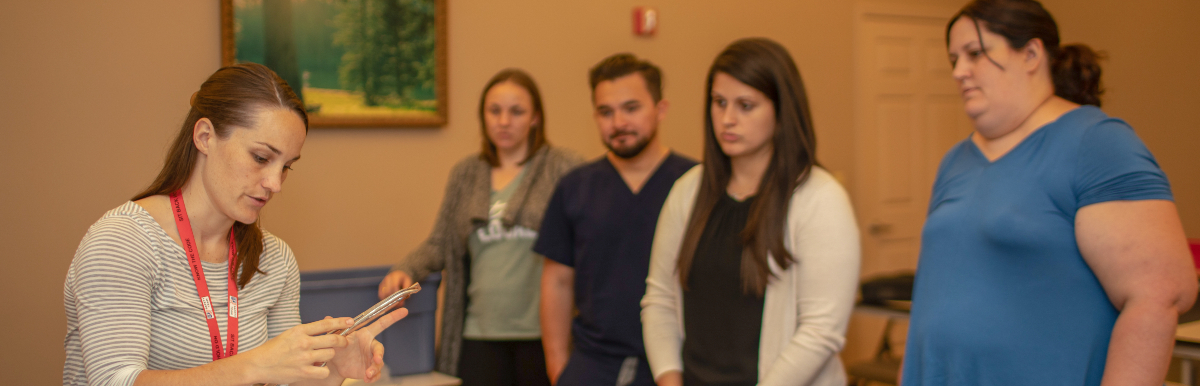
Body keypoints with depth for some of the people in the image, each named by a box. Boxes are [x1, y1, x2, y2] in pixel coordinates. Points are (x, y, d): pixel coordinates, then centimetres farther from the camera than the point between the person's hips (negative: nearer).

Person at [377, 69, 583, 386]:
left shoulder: (563, 168, -1)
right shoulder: (466, 174, 13)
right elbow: (441, 243, 16)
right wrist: (406, 270, -3)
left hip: (543, 333, -3)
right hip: (480, 334, 3)